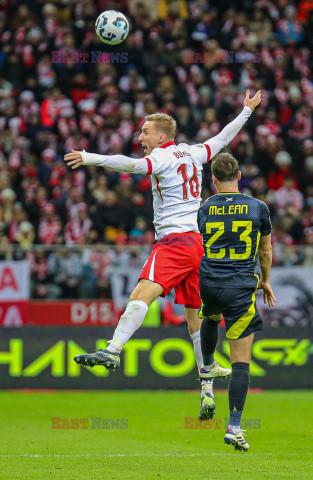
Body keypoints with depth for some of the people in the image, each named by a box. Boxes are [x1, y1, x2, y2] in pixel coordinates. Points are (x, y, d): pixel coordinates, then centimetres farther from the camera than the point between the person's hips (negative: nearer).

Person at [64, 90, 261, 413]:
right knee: (194, 313, 18)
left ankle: (112, 351, -45)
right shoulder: (192, 153, 17)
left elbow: (131, 165, -26)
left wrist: (90, 158, -35)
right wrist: (247, 111, 48)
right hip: (197, 242, 9)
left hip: (174, 241, -9)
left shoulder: (163, 157, -5)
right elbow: (223, 138, 33)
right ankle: (208, 384, 25)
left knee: (143, 293, -26)